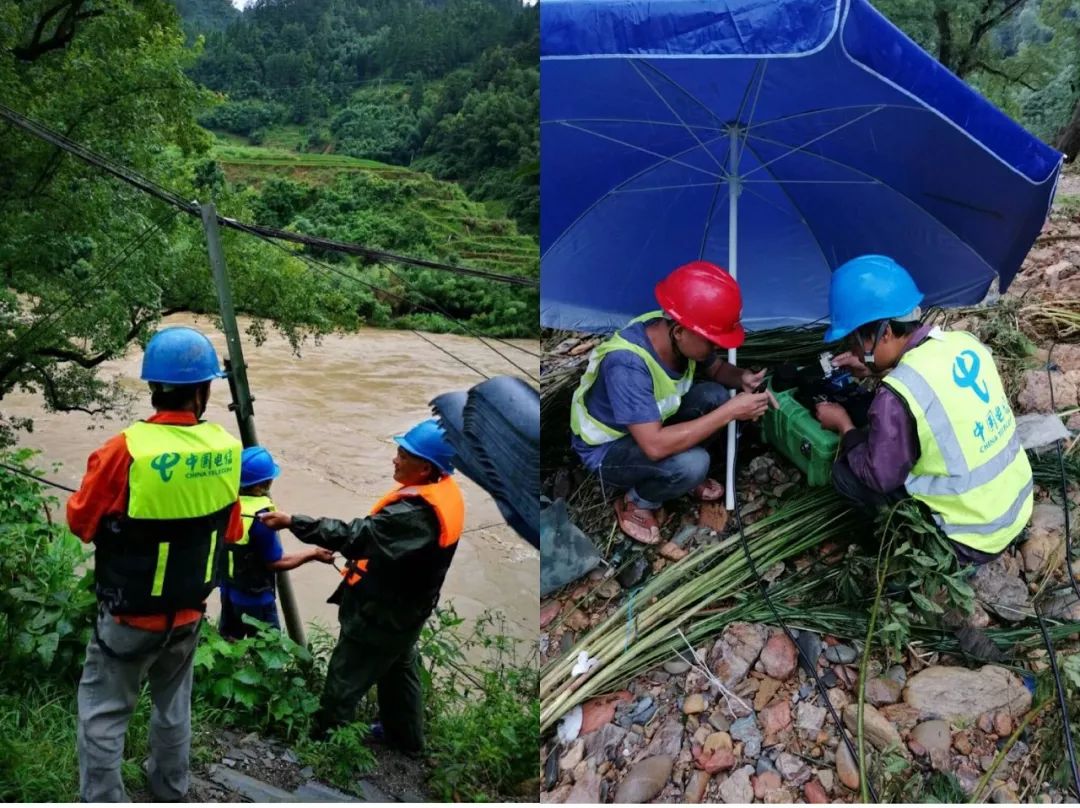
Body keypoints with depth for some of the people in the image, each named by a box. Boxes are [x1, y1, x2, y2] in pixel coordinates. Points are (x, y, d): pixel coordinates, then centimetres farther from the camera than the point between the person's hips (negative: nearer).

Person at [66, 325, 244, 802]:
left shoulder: (125, 450, -25)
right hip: (189, 610, 5)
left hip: (130, 615, -5)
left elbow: (80, 522, -10)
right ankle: (170, 792, 41)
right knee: (173, 704, 25)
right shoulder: (227, 450, -12)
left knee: (103, 714, 11)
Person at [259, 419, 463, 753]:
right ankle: (406, 737, 42)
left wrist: (292, 522, -36)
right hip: (403, 607, 10)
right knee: (399, 671, 26)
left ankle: (320, 741, 24)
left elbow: (357, 536, -37)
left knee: (343, 681, 8)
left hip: (381, 613, -10)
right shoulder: (444, 494, -4)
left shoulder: (416, 512, -35)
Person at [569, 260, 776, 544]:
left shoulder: (676, 336, -17)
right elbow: (655, 446, -43)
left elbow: (716, 368, 5)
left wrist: (743, 378, -20)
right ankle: (636, 503, -1)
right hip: (606, 449, -7)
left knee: (714, 395, -15)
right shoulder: (627, 364, -40)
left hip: (650, 422, 7)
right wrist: (731, 411, -38)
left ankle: (685, 475, 9)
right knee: (690, 463, -32)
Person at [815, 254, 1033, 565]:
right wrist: (880, 370, 18)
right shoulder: (966, 342, -4)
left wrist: (844, 425, 1)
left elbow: (879, 477, -13)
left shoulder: (896, 398, -27)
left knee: (845, 472, 0)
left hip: (974, 540, -8)